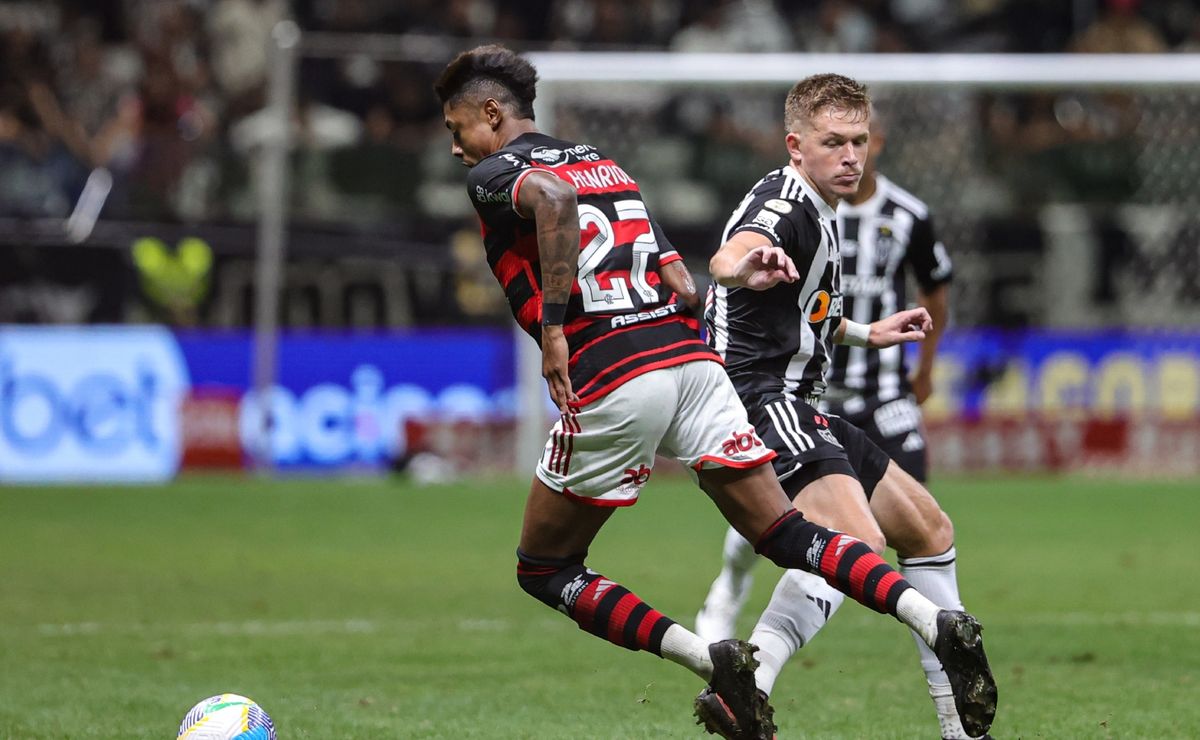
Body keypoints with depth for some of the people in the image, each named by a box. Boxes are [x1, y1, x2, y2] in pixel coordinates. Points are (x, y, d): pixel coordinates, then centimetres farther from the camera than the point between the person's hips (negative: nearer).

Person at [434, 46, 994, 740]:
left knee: (544, 571, 10)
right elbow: (683, 287, 17)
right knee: (788, 535, 7)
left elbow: (552, 197, -22)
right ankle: (941, 623, -14)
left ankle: (712, 659, -7)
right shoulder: (603, 163, 26)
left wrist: (552, 325, -21)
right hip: (694, 361, 6)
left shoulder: (494, 174, 4)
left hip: (611, 383, -6)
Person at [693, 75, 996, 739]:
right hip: (762, 399, -11)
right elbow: (727, 259, -41)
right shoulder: (785, 206, -15)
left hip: (797, 409, 11)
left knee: (929, 531, 18)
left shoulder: (818, 211, 17)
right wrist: (744, 264, -64)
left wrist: (864, 333, 42)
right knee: (858, 541, -32)